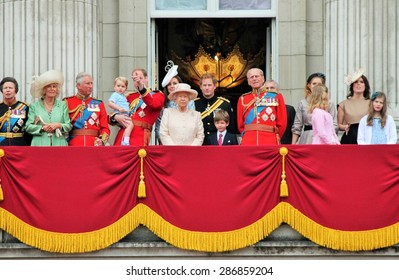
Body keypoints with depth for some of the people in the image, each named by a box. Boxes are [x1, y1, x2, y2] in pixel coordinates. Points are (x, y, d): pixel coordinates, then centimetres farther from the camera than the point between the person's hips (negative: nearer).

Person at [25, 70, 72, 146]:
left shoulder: (63, 105, 14)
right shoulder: (34, 106, 11)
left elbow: (69, 126, 10)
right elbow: (28, 127, 5)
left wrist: (58, 125, -9)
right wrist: (42, 128, -9)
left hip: (59, 144, 1)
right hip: (40, 144, -1)